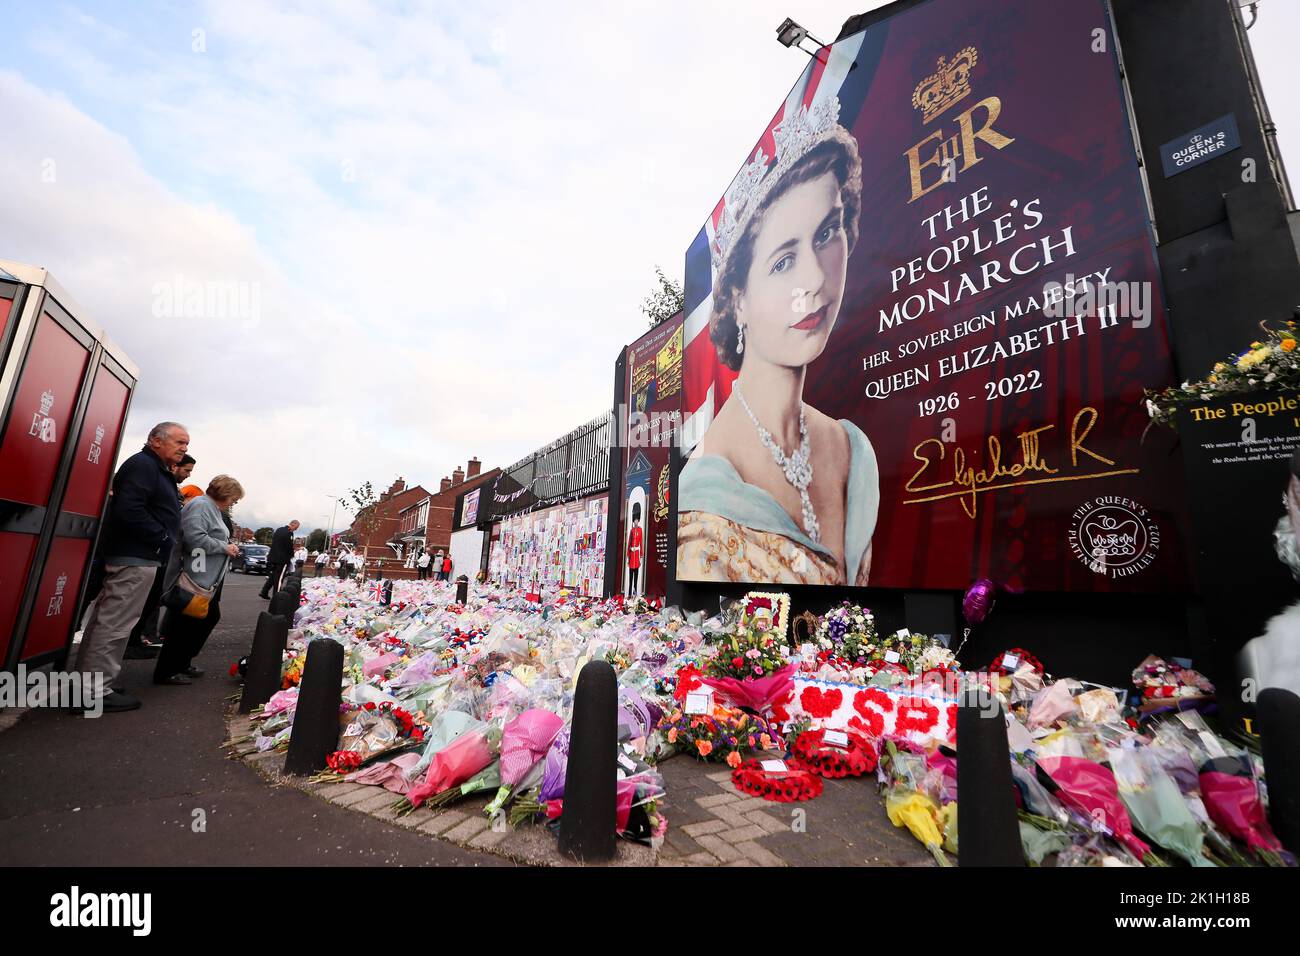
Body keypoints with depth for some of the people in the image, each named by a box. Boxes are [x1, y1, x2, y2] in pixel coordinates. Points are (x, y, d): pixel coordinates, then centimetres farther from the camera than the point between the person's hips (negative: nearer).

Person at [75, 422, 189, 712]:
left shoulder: (157, 470, 19)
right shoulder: (142, 465, -13)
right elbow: (130, 511, -24)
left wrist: (165, 539, 9)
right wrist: (164, 538, -16)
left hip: (131, 556, 11)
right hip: (136, 558, -11)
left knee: (106, 620, 16)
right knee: (115, 624, -6)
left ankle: (88, 682, 26)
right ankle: (96, 692, 0)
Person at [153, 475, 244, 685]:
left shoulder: (213, 509, 18)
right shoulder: (200, 505, -15)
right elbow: (195, 538, -26)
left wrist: (228, 547, 11)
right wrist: (225, 547, -18)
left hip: (206, 580, 11)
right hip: (194, 579, -11)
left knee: (210, 617, 17)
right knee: (185, 624, -1)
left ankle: (182, 663, 28)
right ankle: (165, 672, 11)